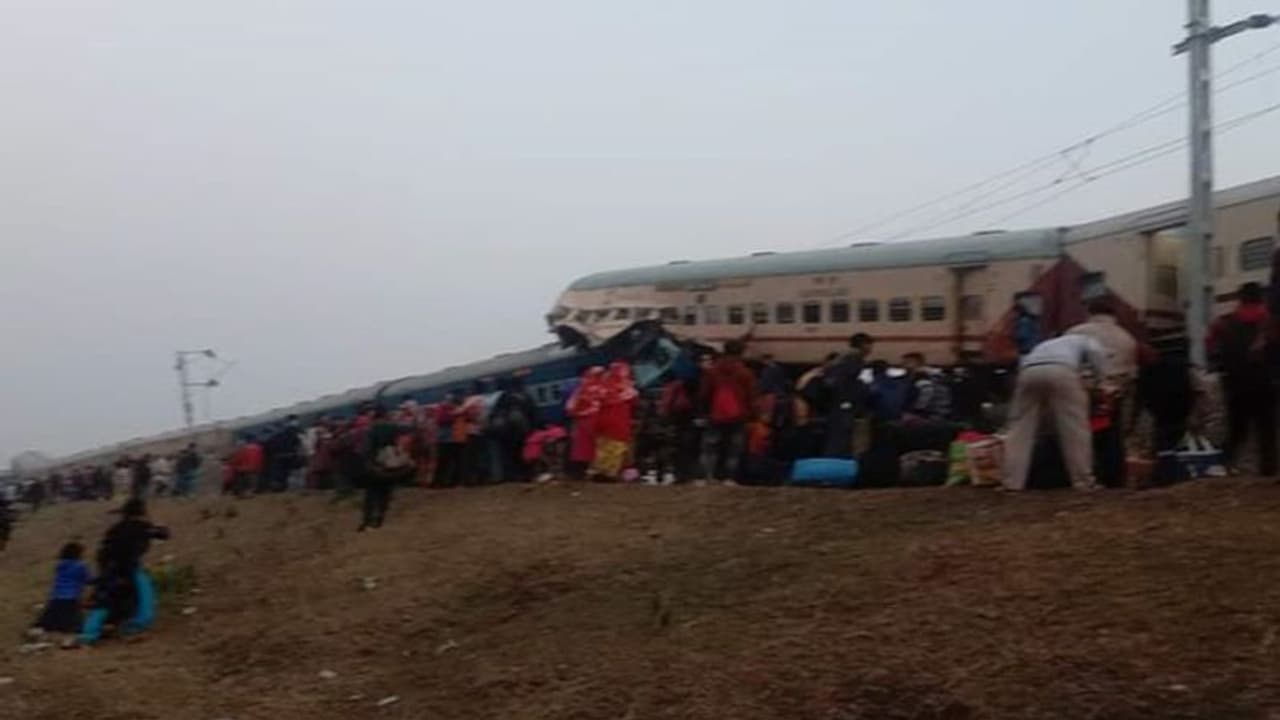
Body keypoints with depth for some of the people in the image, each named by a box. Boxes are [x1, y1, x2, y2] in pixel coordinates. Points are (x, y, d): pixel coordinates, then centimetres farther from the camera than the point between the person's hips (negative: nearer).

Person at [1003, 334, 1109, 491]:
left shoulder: (1046, 346, 46)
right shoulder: (1085, 341, 35)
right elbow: (1096, 352, 11)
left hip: (1029, 372, 4)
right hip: (1061, 370, -4)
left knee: (1021, 428, 8)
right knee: (1075, 428, 5)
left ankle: (1012, 482, 2)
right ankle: (1083, 481, 6)